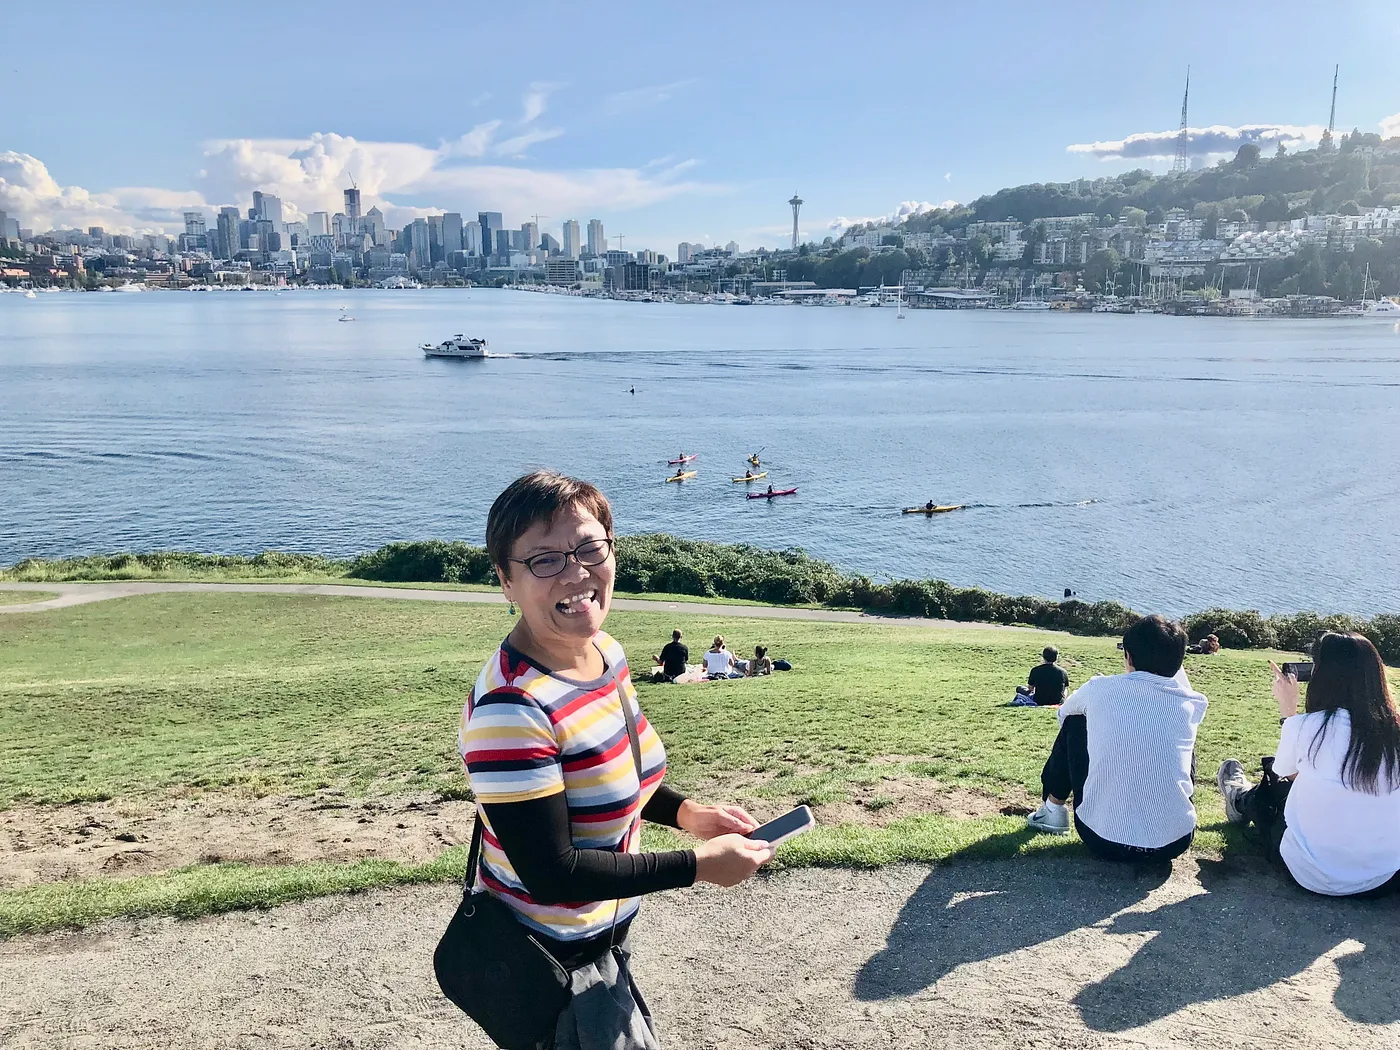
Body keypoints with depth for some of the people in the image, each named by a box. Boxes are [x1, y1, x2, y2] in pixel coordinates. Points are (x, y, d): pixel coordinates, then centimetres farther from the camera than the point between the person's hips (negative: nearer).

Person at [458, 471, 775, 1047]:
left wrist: (685, 812, -3)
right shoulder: (511, 709, -32)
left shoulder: (605, 652, -5)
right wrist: (699, 864, -23)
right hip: (550, 963, -8)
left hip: (606, 933, 8)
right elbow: (552, 874, -29)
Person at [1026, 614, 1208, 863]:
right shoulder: (1192, 704, -1)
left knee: (1075, 722, 17)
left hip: (1103, 841, -1)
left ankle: (1052, 809, 31)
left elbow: (1064, 712, 20)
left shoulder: (1100, 689, -3)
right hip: (1175, 843, 2)